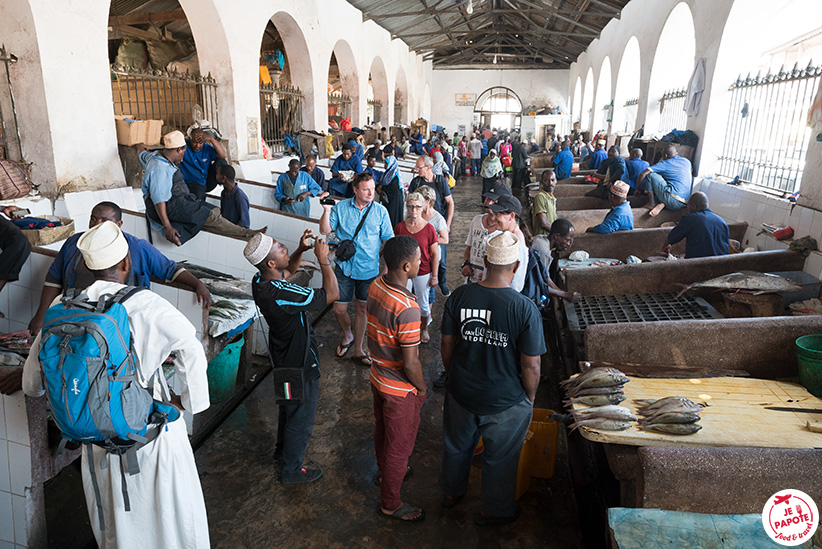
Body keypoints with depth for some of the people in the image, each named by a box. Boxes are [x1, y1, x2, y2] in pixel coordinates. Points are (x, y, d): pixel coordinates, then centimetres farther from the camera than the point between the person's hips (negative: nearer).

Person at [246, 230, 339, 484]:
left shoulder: (260, 281, -10)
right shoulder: (281, 294, -38)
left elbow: (288, 271, 12)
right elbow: (332, 294, -33)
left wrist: (301, 249, -4)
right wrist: (323, 259, -25)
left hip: (283, 356, 9)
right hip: (300, 363, -9)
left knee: (288, 407, 31)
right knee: (301, 417, 13)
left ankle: (283, 449, 53)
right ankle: (291, 470, 33)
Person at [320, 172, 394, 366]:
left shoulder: (380, 211, -3)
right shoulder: (341, 207, -2)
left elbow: (388, 240, 0)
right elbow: (325, 230, -3)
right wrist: (327, 210, -19)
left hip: (368, 269, 0)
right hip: (344, 267, 0)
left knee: (361, 308, 12)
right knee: (339, 309, 3)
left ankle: (358, 350, 30)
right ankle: (348, 336, 37)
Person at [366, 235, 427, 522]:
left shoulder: (375, 285, -9)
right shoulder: (407, 308, -35)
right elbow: (410, 364, -27)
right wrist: (422, 388, -9)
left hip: (377, 377, 8)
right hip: (401, 389, -8)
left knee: (382, 431, 29)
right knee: (399, 446, 13)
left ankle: (386, 472, 55)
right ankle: (390, 504, 34)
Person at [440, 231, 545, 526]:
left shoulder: (460, 295, -14)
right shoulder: (524, 308, -24)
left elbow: (447, 344, -3)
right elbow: (531, 365, -18)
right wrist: (530, 397, 1)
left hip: (460, 392, 3)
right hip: (505, 401, -3)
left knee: (457, 445, 27)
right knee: (499, 457, 21)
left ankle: (451, 492, 52)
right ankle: (494, 511, 44)